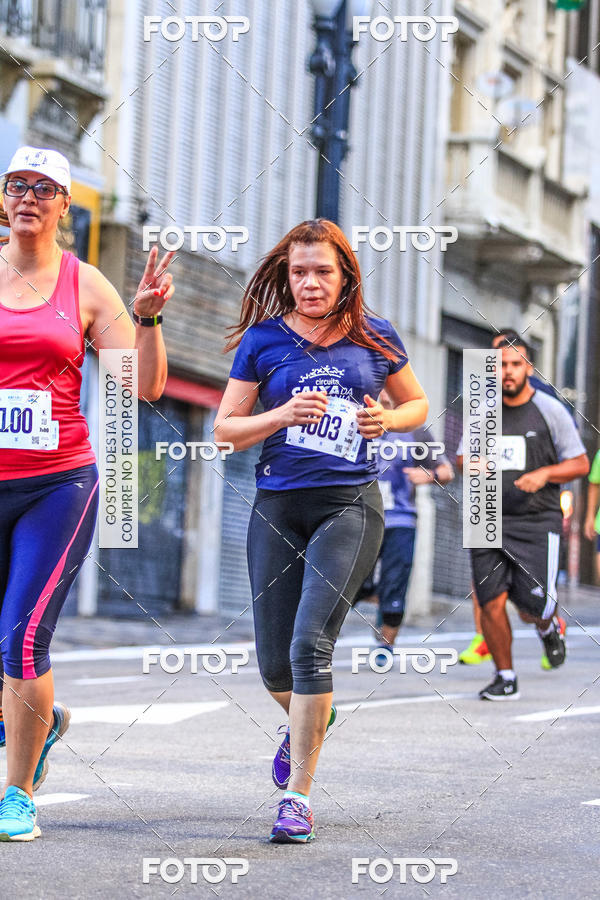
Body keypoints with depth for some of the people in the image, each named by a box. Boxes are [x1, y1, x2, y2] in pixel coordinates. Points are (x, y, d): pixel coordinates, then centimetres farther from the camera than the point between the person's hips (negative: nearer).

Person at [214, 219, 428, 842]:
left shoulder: (375, 338, 6)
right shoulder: (263, 340, 4)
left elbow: (417, 404, 20)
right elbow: (225, 428, 5)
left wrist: (387, 421, -2)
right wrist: (284, 414, -12)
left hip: (349, 505, -2)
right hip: (278, 507, 2)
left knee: (311, 644, -18)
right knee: (275, 666, 6)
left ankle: (297, 796, -13)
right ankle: (304, 722, 43)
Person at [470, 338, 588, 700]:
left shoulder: (550, 411, 1)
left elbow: (580, 464, 2)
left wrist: (544, 474, -16)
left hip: (537, 523, -3)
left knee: (533, 608, -9)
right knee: (492, 603, -6)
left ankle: (549, 626, 28)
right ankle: (505, 678, 10)